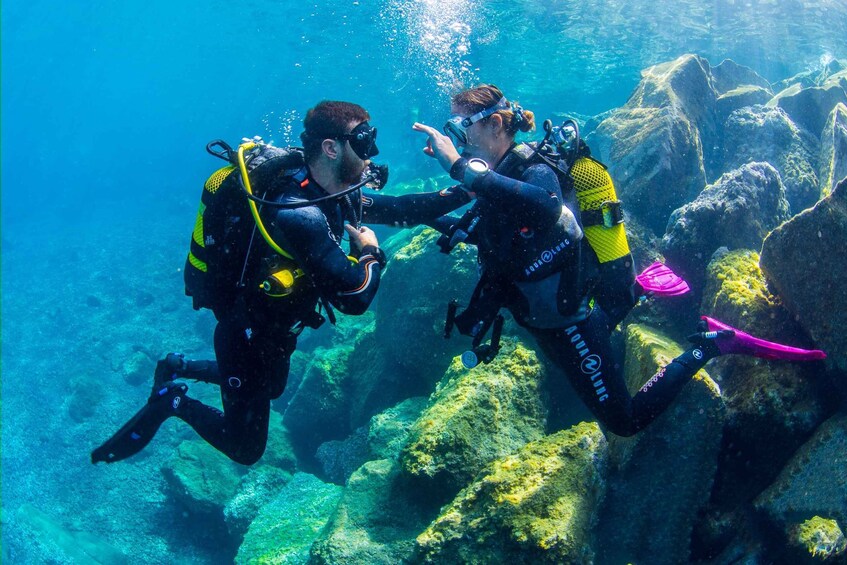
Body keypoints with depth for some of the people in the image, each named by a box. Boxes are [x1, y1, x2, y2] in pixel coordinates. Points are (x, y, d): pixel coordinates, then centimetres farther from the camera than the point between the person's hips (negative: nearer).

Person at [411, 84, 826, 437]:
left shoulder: (533, 169, -24)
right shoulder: (499, 174, 2)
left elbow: (546, 206, -51)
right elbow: (481, 229, 22)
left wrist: (461, 168, -53)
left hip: (569, 317, -9)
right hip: (545, 314, 9)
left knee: (626, 421, 1)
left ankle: (708, 345, 8)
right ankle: (632, 290, 40)